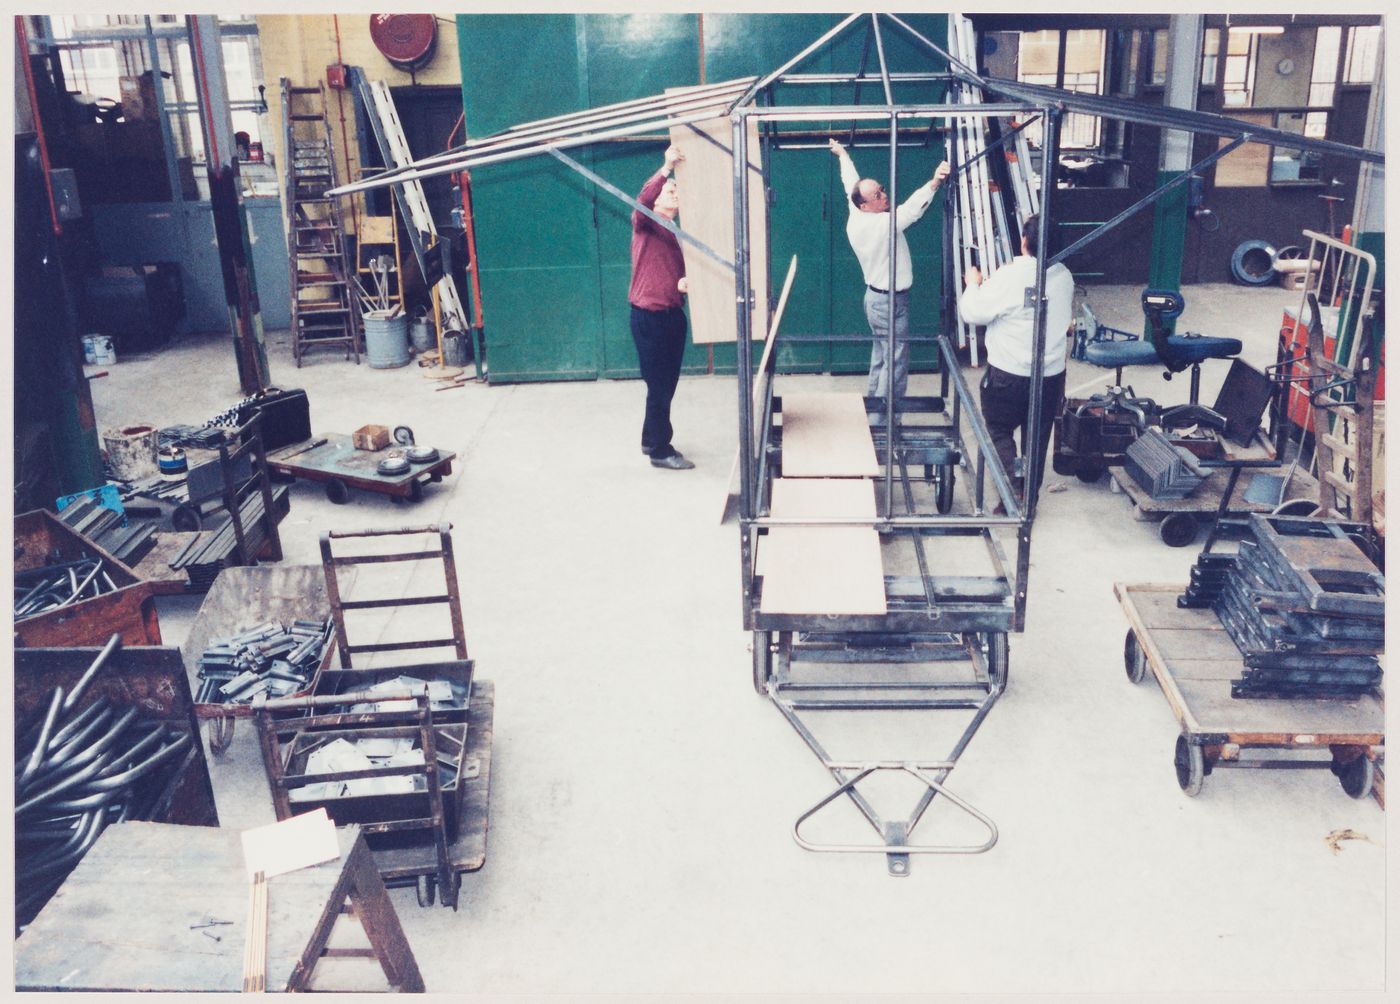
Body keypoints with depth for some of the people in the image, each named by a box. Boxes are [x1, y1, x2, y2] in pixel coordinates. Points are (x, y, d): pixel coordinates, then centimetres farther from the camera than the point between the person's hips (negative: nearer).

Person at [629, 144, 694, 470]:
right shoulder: (645, 225, -7)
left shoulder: (680, 233, 14)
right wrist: (667, 168, -36)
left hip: (673, 315, 8)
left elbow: (683, 271, 16)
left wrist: (687, 283, -8)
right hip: (648, 317, -8)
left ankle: (651, 440, 31)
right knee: (659, 386, -2)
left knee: (667, 384, 16)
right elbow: (642, 199, -29)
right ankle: (660, 451, 7)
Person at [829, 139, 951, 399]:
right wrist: (934, 183, -53)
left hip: (875, 297, 10)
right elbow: (911, 210, -42)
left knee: (881, 357, 19)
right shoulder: (882, 224, -25)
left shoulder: (855, 218, 0)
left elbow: (851, 183, 16)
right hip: (891, 302, -10)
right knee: (896, 363, -6)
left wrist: (842, 155, 32)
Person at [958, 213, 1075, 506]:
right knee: (1037, 437, 15)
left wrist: (973, 284, 4)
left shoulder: (1009, 276, -19)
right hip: (1052, 375, 5)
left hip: (1009, 375, -5)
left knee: (999, 431, 11)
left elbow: (971, 313, -13)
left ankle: (1016, 489, -4)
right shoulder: (1065, 276, 0)